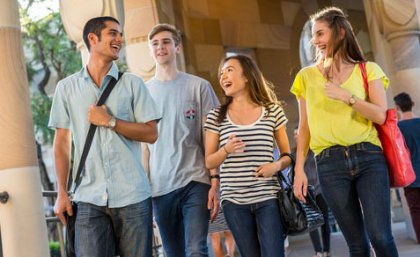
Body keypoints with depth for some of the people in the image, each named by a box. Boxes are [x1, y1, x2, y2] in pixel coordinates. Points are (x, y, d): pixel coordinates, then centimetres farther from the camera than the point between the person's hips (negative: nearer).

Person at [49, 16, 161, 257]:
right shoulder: (67, 87, 8)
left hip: (132, 195, 0)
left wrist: (110, 121, -9)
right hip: (89, 198, 0)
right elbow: (62, 143, 9)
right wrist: (62, 193, 5)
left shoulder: (133, 83, 6)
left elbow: (151, 134, 2)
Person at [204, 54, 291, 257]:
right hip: (234, 201, 1)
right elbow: (209, 162, 6)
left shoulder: (272, 111, 4)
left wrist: (276, 165, -11)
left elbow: (288, 154, 11)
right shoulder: (216, 116, 4)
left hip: (268, 198, -1)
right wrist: (226, 150, -14)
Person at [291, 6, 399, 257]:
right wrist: (299, 168, 5)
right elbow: (304, 127, 12)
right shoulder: (307, 76, 12)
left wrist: (346, 96, -12)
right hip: (330, 163, 1)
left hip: (369, 157, -1)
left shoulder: (368, 70, 8)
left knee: (381, 237, -13)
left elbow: (380, 115, -3)